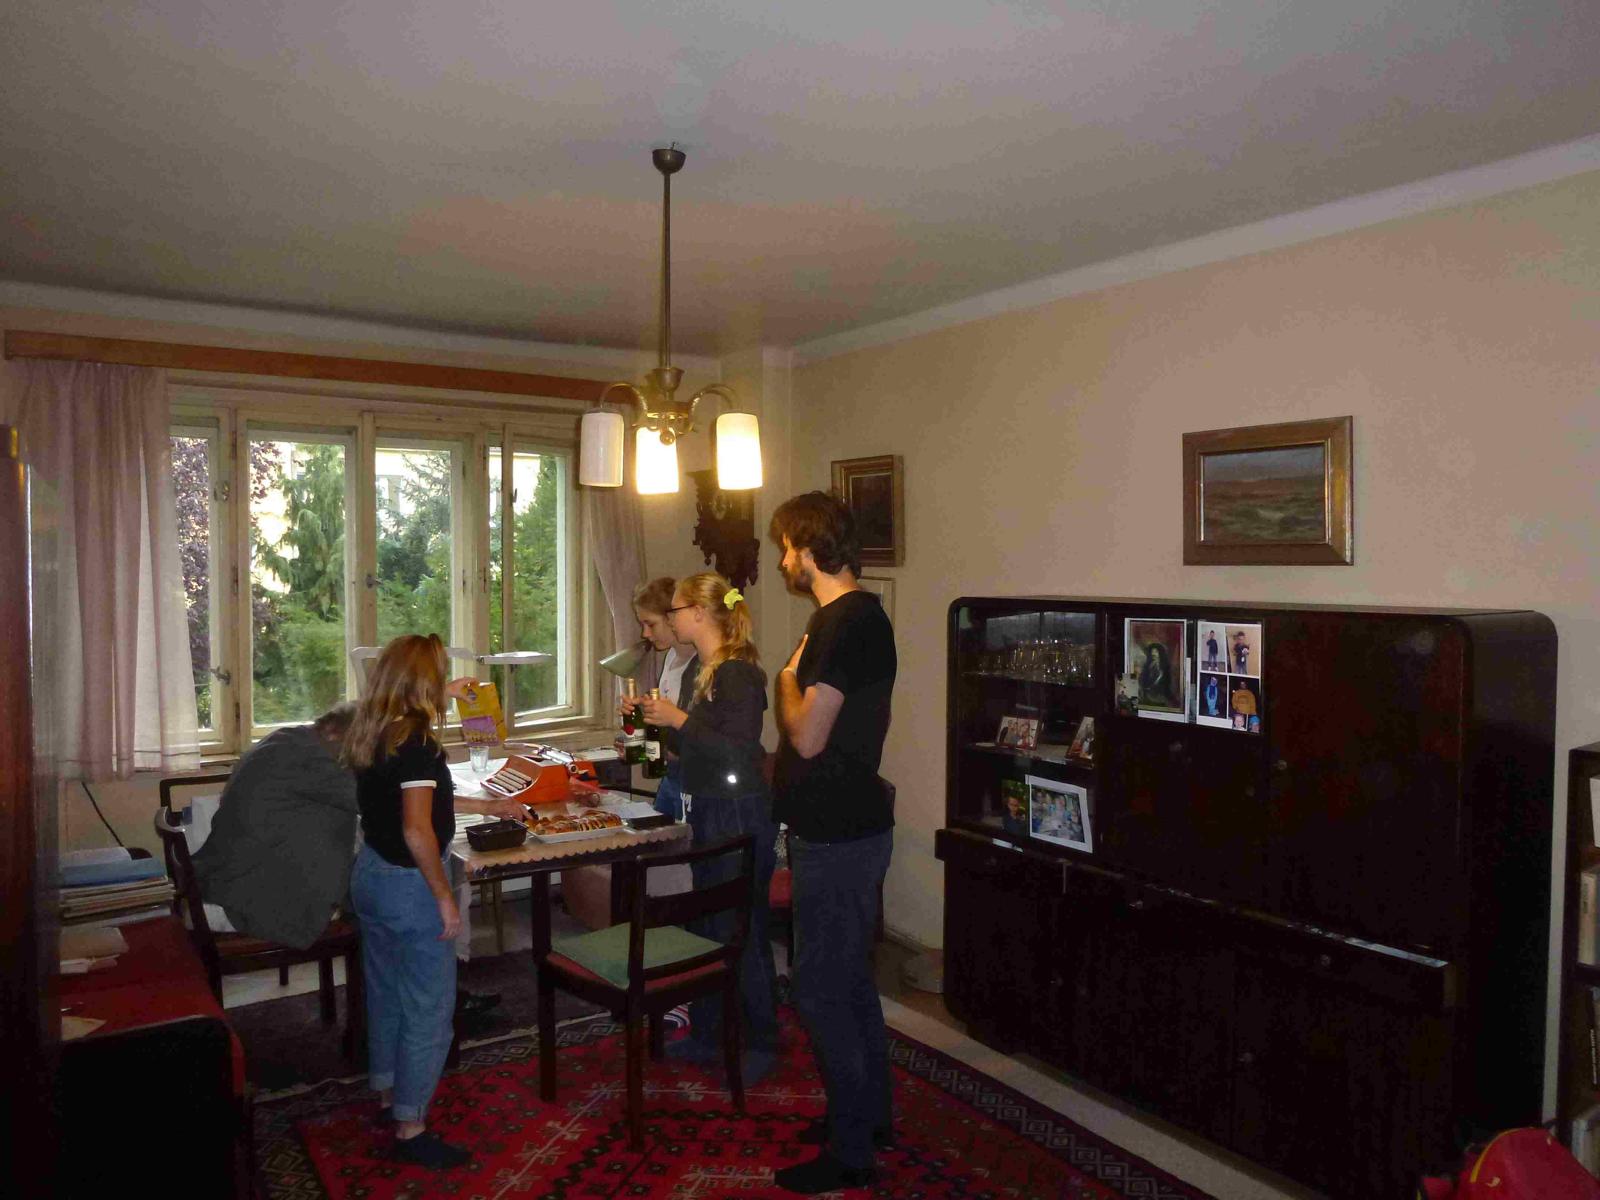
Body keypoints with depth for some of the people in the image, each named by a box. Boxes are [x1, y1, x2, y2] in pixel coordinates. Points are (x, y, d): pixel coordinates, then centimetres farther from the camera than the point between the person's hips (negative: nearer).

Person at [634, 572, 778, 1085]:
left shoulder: (737, 673, -18)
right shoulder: (701, 671, 10)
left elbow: (739, 750, -26)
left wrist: (678, 719, -22)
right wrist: (660, 721, 4)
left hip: (739, 817, -9)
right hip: (708, 814, 10)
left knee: (744, 930, 3)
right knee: (708, 926, 18)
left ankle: (761, 1045, 19)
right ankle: (706, 1035, 32)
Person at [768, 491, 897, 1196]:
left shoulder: (846, 622, -21)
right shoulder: (854, 615, 12)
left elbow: (808, 735, -23)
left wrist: (788, 681, -8)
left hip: (838, 839, -10)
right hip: (847, 828, 10)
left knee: (821, 993, 1)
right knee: (851, 982, 21)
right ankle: (869, 1116, 36)